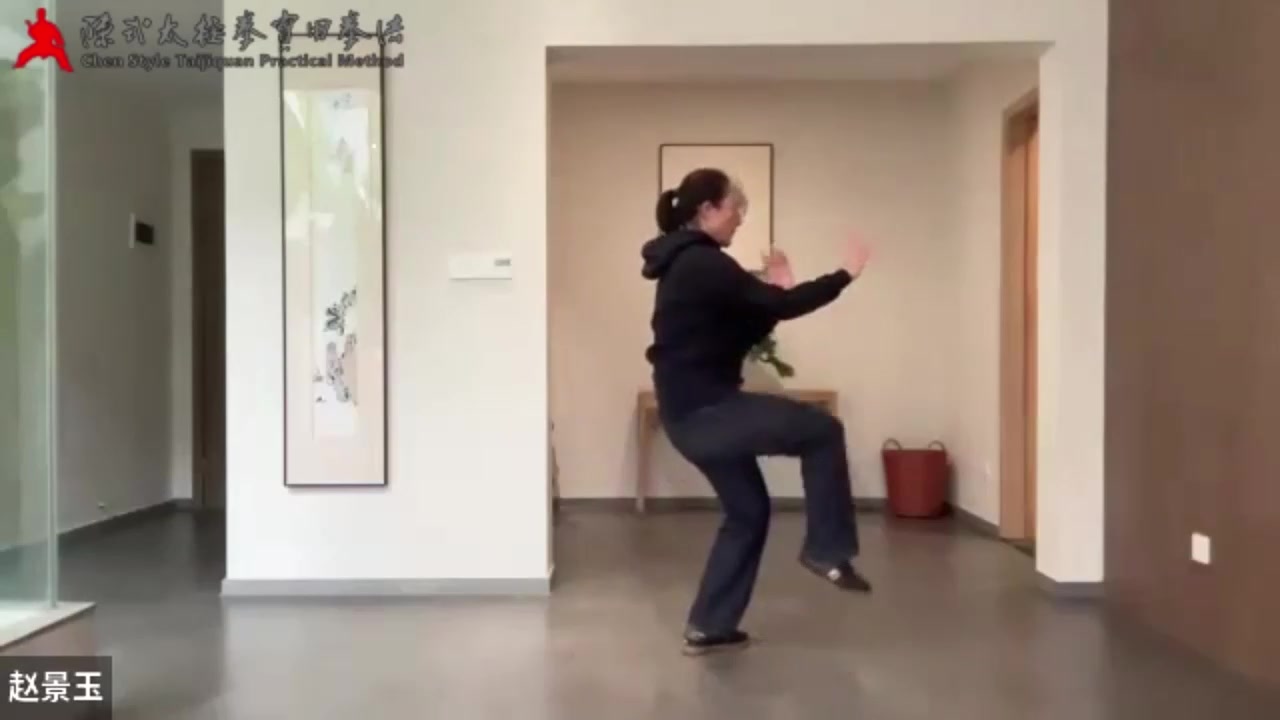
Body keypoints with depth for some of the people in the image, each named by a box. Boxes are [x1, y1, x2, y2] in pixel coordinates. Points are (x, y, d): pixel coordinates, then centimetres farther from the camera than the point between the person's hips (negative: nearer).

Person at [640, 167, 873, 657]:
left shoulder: (688, 265, 17)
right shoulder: (702, 264, -15)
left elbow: (736, 338, 17)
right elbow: (783, 307, -16)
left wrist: (773, 294, 9)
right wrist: (846, 274, -6)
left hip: (695, 410, 10)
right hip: (703, 411, -10)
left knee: (748, 511, 17)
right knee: (822, 431, -3)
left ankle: (709, 627, 23)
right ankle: (826, 551, 7)